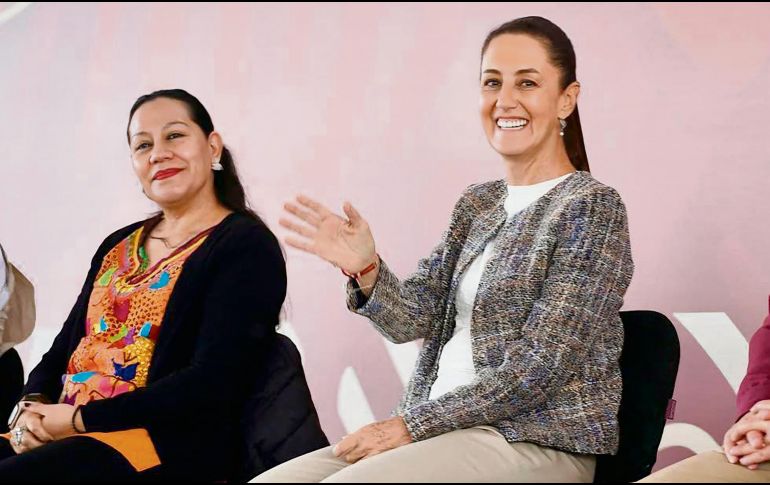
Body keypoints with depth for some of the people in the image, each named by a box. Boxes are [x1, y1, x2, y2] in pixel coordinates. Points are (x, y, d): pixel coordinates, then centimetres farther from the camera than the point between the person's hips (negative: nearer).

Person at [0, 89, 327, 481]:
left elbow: (211, 384, -14)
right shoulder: (118, 246, 20)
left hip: (168, 444, -7)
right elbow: (64, 348, 20)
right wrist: (32, 407, -2)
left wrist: (81, 418, -13)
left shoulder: (246, 247, -4)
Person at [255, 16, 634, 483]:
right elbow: (414, 319, 7)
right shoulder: (477, 203, 14)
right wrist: (365, 269, -13)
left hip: (538, 442, -6)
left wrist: (412, 425, -13)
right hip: (449, 428, 7)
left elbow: (540, 367, -14)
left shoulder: (591, 206, -8)